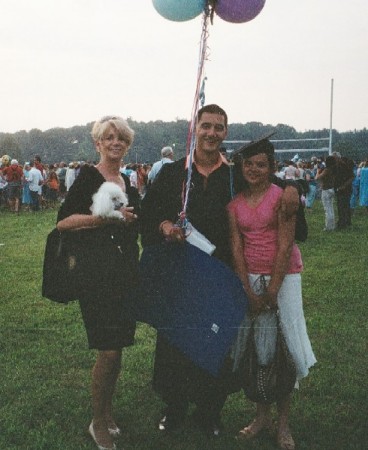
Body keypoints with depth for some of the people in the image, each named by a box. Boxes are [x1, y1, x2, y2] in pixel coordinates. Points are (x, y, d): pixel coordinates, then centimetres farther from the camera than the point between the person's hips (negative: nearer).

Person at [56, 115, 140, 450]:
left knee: (116, 347, 10)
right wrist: (106, 217, -19)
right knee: (109, 350, -8)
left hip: (126, 274, 6)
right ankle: (98, 422, 11)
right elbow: (63, 222, -13)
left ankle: (107, 411, 28)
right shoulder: (88, 177, -5)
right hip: (96, 274, -6)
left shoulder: (129, 183, 16)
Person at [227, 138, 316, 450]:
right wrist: (249, 292, -8)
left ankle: (283, 423, 10)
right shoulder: (235, 203, 4)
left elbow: (284, 246, -12)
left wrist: (272, 291, -13)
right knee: (256, 345, 5)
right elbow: (236, 248, 0)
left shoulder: (281, 196, -9)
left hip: (283, 275, -3)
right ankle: (263, 415, 19)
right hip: (249, 276, 4)